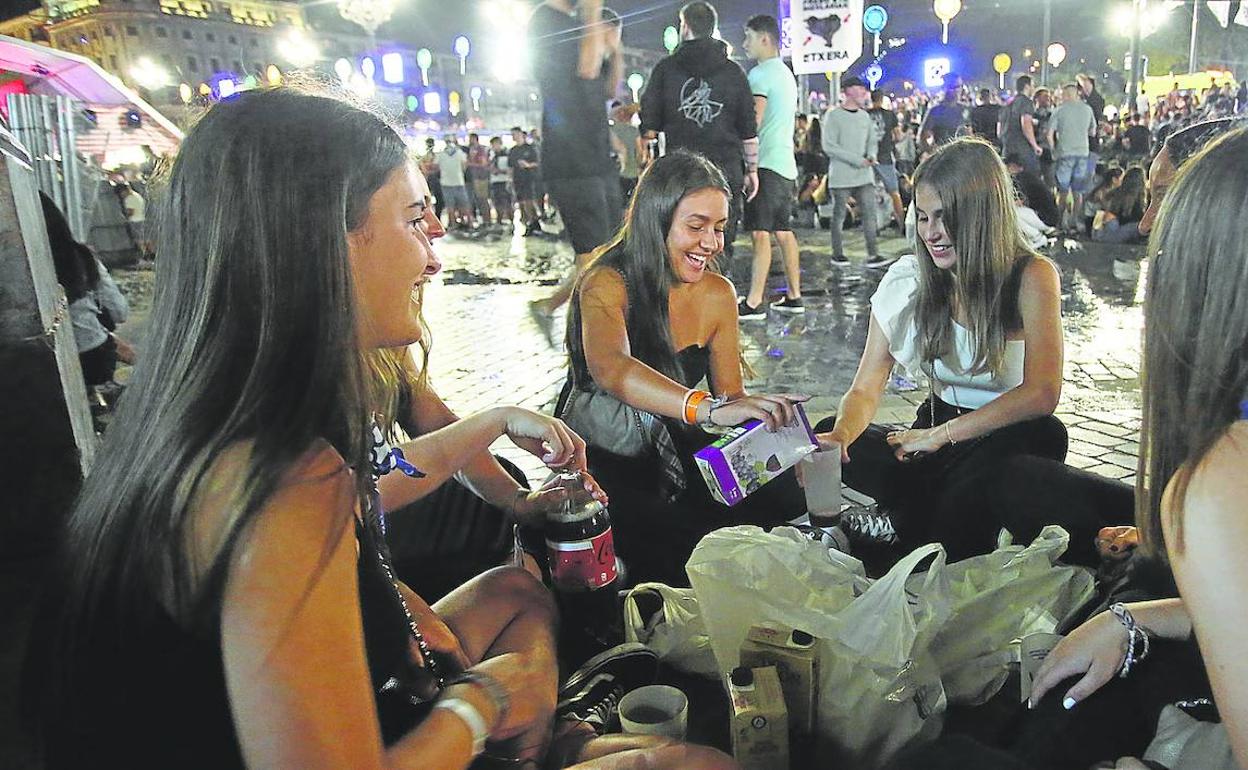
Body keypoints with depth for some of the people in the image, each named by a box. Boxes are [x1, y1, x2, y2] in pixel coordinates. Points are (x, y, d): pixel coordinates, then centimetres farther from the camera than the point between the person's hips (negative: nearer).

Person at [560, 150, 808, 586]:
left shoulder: (717, 294, 0)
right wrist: (709, 408, -54)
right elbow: (609, 368, -39)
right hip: (598, 460, -5)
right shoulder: (607, 284, -18)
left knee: (783, 493, -17)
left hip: (674, 451, 6)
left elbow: (731, 395, 1)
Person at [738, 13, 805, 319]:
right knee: (784, 232, 11)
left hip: (766, 163, -9)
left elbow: (752, 123, -16)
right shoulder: (787, 73, 21)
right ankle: (793, 297, 15)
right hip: (786, 164, 9)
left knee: (760, 234, -11)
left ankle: (754, 303, -13)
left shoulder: (760, 74, -9)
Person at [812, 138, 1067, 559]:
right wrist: (841, 435, -26)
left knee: (1040, 437, -38)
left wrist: (940, 434, -21)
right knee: (828, 438, -21)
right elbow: (864, 390, -4)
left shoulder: (1031, 276, -10)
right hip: (934, 434, 3)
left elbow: (1041, 393, -17)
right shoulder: (907, 281, -1)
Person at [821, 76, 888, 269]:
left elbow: (872, 141, 22)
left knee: (870, 213, -3)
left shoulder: (864, 116, 15)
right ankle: (837, 254, 14)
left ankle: (873, 256, -3)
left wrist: (871, 156, -3)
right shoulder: (833, 115, -5)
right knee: (839, 215, 3)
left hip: (864, 175, 5)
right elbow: (829, 146, -12)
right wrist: (857, 160, -15)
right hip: (841, 175, -5)